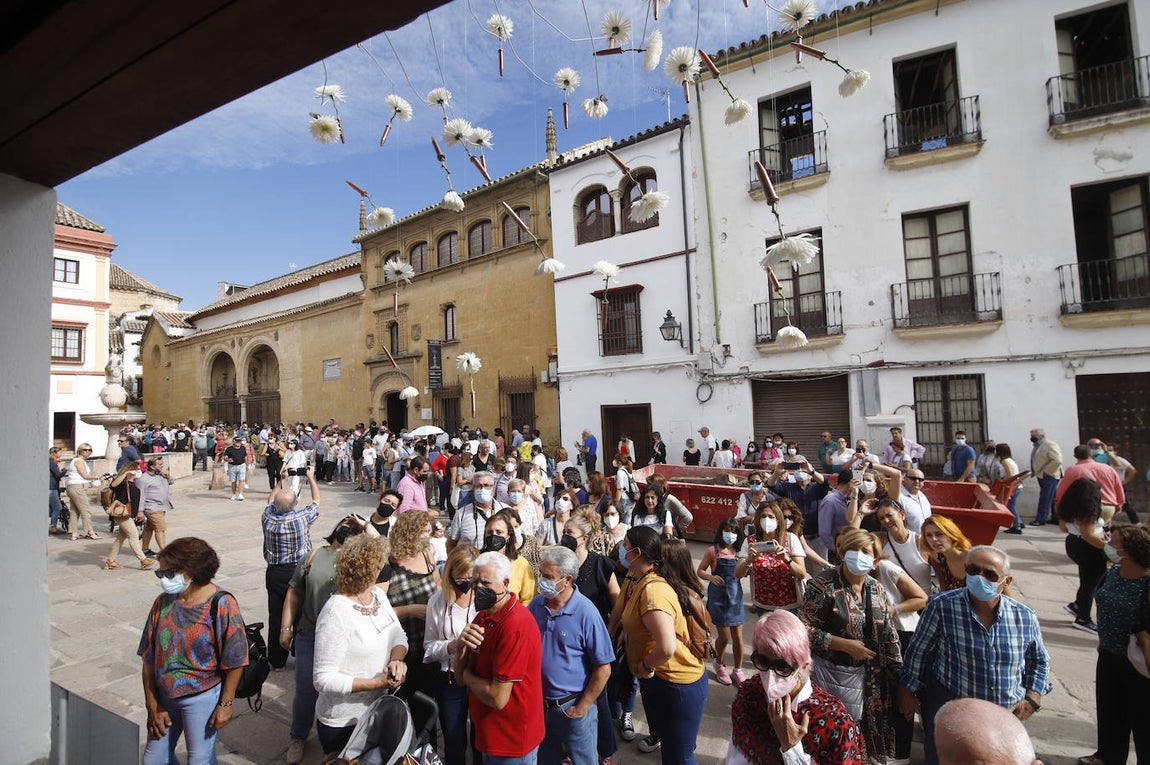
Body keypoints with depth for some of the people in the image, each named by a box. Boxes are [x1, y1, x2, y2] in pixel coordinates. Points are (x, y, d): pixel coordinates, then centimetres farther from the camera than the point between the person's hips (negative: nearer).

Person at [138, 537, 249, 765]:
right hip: (165, 695, 5)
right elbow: (149, 658, 2)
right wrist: (152, 705, 2)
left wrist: (225, 704, -10)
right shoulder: (163, 603, -6)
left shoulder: (221, 605, -20)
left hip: (202, 697, -5)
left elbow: (235, 661, -14)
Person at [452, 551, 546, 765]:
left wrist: (468, 675, -10)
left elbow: (498, 698, -28)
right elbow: (461, 678, 2)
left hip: (511, 741, -8)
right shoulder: (483, 616, 1)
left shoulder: (515, 625, -28)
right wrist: (460, 646, -18)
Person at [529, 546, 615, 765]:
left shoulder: (586, 613, -22)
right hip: (539, 703, 5)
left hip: (572, 707, -4)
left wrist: (582, 707, -12)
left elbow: (603, 668, -16)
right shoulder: (536, 604, -6)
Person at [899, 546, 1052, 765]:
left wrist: (1032, 699, 2)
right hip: (949, 712, -3)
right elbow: (918, 651, -7)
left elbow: (1039, 662, 12)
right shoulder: (942, 606, -19)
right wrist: (907, 692, -1)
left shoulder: (1025, 616, -8)